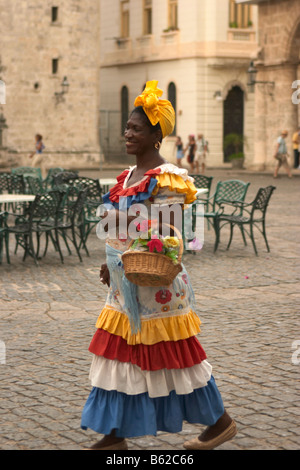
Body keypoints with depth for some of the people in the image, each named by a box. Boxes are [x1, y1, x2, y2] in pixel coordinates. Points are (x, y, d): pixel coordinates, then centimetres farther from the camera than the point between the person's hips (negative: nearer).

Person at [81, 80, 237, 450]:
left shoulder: (166, 179, -15)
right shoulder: (128, 176, 11)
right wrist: (112, 264, 10)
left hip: (155, 283, -8)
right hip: (125, 284, 8)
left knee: (173, 356, 2)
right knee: (119, 354, 9)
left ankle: (221, 422, 20)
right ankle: (115, 435, 18)